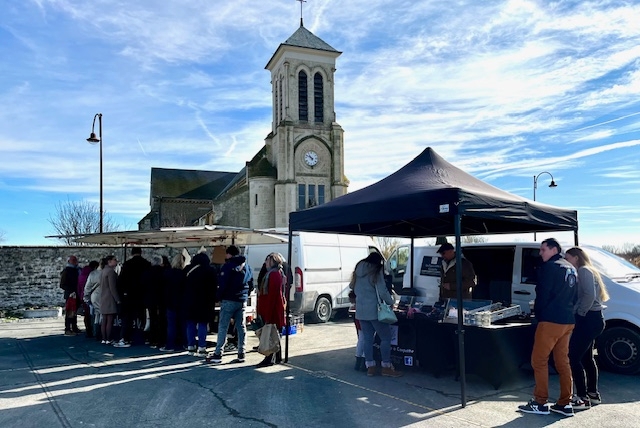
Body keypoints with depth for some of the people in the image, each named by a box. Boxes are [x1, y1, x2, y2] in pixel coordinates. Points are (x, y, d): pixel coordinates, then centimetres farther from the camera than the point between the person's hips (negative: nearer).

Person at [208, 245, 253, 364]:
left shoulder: (228, 265, -9)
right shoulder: (246, 266, 11)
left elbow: (222, 284, -15)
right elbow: (251, 285, 13)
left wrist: (219, 297, -2)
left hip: (229, 300, -6)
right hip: (242, 301, 6)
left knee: (223, 327, -2)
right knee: (241, 327, 9)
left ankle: (218, 354, -2)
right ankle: (241, 354, 12)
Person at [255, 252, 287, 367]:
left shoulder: (274, 275, -17)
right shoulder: (277, 274, 17)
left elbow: (272, 295, -22)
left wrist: (268, 314, -23)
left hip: (273, 309, -11)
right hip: (273, 309, 11)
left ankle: (270, 358, -1)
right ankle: (277, 357, 22)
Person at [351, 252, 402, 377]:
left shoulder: (358, 270, 11)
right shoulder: (376, 271, -9)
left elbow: (355, 289, 21)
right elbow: (382, 291, -14)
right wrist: (391, 302, 0)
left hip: (361, 310, 7)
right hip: (374, 310, -7)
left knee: (367, 338, 10)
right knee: (386, 337, 2)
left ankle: (370, 367, 13)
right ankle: (386, 367, 5)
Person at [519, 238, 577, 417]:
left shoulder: (550, 267, -11)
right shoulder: (571, 269, 16)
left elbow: (542, 294, -13)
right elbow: (573, 295, 19)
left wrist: (537, 313, 2)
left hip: (551, 321, -9)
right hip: (568, 321, 9)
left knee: (539, 361, -1)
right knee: (563, 362, 11)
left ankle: (540, 403, 2)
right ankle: (565, 404, 13)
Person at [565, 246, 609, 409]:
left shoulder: (584, 271, -12)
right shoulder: (587, 271, 18)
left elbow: (589, 294, -24)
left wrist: (581, 312, -15)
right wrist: (581, 312, 7)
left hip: (588, 320, -11)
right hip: (591, 319, 11)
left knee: (573, 357, -9)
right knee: (586, 357, 19)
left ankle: (583, 399, -5)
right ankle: (593, 393, 29)